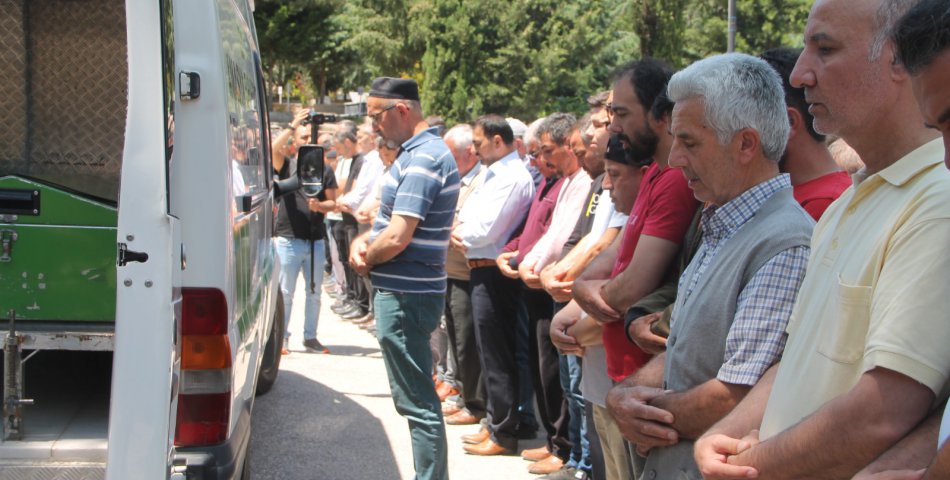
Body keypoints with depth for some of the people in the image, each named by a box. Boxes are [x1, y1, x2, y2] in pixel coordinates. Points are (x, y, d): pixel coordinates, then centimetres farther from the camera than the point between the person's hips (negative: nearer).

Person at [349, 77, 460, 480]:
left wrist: (365, 257, -6)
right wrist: (364, 240, 3)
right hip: (406, 291, 11)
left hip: (404, 296, -11)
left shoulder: (422, 159, -19)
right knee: (417, 399, 19)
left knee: (417, 403, -4)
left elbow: (397, 237, -25)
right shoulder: (422, 151, 13)